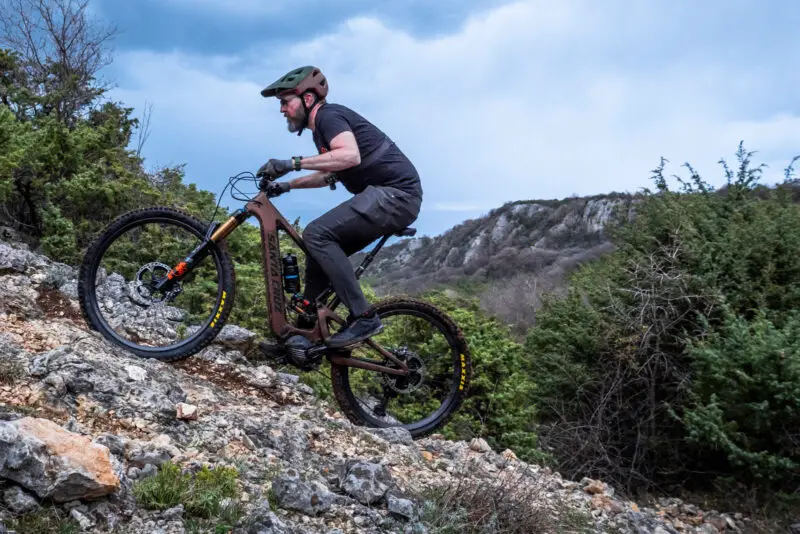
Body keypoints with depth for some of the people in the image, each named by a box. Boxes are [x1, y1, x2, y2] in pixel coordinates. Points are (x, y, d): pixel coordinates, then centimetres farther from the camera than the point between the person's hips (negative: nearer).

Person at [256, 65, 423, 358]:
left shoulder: (328, 115, -10)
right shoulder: (322, 126, 20)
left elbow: (350, 156, -30)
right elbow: (329, 174, 35)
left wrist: (292, 163, -28)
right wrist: (286, 185, 27)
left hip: (396, 193, -10)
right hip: (388, 196, 10)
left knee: (317, 234, -19)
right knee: (321, 246, 12)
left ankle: (363, 318, -18)